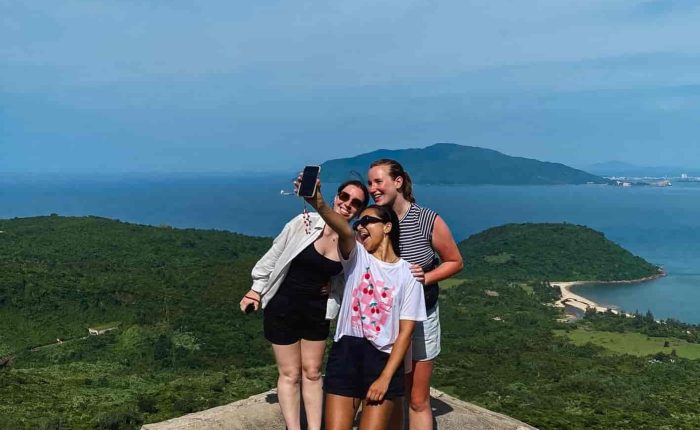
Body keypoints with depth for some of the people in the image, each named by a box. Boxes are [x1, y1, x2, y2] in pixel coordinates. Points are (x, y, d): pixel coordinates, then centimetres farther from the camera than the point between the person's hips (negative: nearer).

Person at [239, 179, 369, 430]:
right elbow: (274, 255, -4)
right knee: (290, 374, 7)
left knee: (312, 373, 13)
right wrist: (256, 289, -1)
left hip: (317, 312, 3)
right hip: (283, 306, -2)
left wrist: (332, 291, -8)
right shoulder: (305, 223, -16)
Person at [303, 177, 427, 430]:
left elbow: (405, 333, -3)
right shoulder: (357, 256, 2)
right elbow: (344, 230, -22)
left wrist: (385, 378, -11)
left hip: (384, 360, -1)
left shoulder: (408, 275, 0)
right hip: (346, 354, 1)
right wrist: (319, 205, -44)